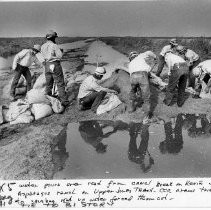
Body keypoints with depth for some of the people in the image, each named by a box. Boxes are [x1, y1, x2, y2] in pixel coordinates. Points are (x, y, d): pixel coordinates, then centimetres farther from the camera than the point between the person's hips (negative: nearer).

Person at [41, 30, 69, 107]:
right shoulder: (54, 46, -14)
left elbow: (44, 56, 10)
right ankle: (64, 101, -1)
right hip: (55, 64, -6)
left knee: (48, 84, 15)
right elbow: (60, 55, -15)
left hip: (47, 66, 6)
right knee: (60, 84, -1)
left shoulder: (42, 46, 6)